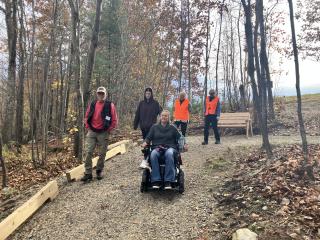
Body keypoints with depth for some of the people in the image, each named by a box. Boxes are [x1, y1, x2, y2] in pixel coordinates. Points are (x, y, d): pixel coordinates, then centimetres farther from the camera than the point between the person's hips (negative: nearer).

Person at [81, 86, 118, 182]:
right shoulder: (92, 104, 7)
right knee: (88, 152, -4)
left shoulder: (110, 105, -3)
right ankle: (88, 173, 3)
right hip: (92, 132, 3)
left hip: (103, 133, -2)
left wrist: (108, 130, -5)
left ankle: (99, 171, 25)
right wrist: (88, 127, 7)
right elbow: (87, 117, 16)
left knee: (102, 154, 7)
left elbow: (114, 120, -2)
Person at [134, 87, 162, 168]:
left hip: (152, 126, -4)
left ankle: (145, 160, -15)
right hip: (143, 126, 4)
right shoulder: (141, 103, 8)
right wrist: (135, 125, 8)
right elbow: (137, 115, 10)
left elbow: (160, 112, -3)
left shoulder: (155, 103, 0)